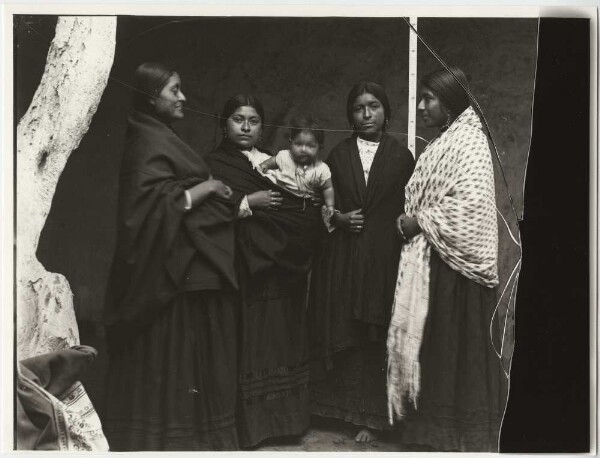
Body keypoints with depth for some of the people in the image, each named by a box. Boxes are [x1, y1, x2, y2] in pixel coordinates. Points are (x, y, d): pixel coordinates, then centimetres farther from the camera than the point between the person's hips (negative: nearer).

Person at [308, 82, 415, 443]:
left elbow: (411, 207, 5)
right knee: (344, 334, 3)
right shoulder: (338, 155, 10)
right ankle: (346, 404, 16)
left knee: (376, 338, -1)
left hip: (384, 257, -2)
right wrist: (339, 218, -6)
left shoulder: (401, 156, 5)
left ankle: (371, 415, 9)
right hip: (343, 257, 2)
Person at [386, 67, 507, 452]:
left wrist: (419, 221, -16)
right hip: (437, 262, 9)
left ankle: (462, 435, 10)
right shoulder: (448, 141, 16)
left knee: (458, 346, -1)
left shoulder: (468, 140, -13)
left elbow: (472, 202, -25)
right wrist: (414, 222, 4)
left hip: (455, 266, -9)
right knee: (437, 346, 13)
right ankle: (441, 427, 23)